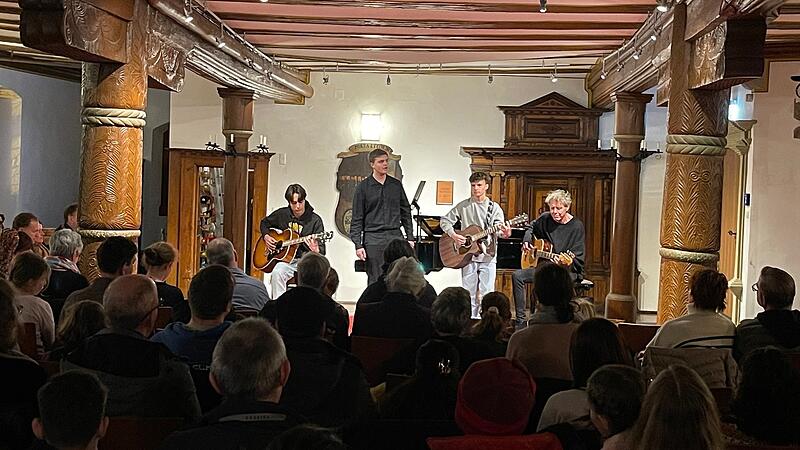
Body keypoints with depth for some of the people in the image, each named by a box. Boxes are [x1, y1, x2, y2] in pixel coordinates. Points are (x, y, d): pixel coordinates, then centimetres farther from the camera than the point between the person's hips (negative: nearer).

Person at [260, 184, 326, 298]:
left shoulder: (315, 220, -3)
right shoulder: (281, 214, 7)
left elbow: (322, 252, -6)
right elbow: (264, 223, 28)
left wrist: (316, 251, -30)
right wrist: (266, 236, 8)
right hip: (285, 260, 2)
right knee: (277, 273, -31)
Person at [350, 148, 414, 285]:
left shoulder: (396, 184, 10)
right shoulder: (363, 187, 1)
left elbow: (406, 212, 15)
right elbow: (357, 219, 0)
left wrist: (410, 237, 10)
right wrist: (358, 245, -7)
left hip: (395, 236, 3)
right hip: (373, 239, -3)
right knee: (375, 281, 1)